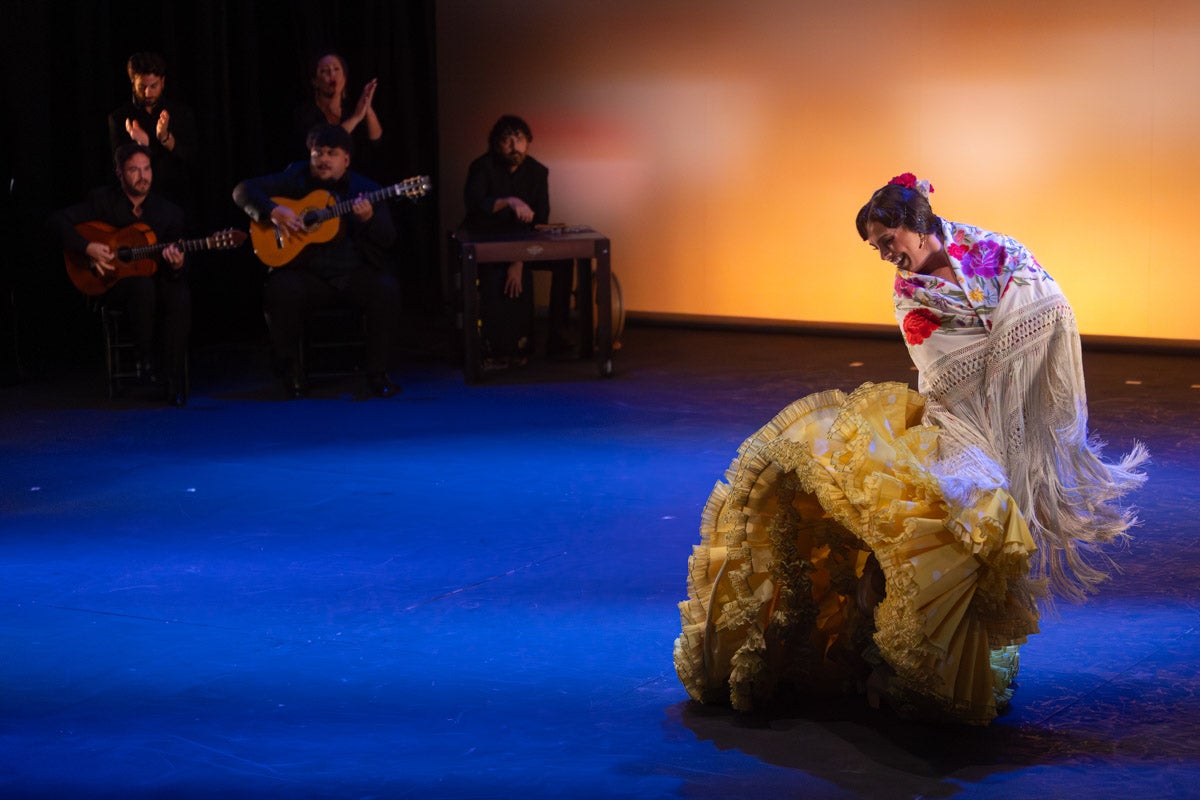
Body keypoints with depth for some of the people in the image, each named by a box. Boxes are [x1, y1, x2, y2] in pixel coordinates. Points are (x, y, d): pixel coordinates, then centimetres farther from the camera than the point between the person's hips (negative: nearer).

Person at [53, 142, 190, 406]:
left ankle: (175, 383, -29)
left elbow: (178, 274, 1)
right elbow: (59, 221, -6)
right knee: (142, 284, -38)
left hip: (157, 278, 2)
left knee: (181, 296, -33)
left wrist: (176, 267, -25)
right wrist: (88, 248, -19)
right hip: (111, 285, -2)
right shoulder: (103, 201, -2)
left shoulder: (170, 212, 1)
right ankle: (146, 356, -20)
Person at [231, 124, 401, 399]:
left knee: (386, 290, -29)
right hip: (307, 274, 0)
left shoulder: (366, 189, 7)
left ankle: (377, 374, -16)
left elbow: (388, 239, -1)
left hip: (356, 273, 0)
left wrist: (369, 219, -22)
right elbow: (243, 190, 5)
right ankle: (291, 374, -11)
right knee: (279, 291, -30)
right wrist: (273, 211, -13)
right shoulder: (296, 180, 9)